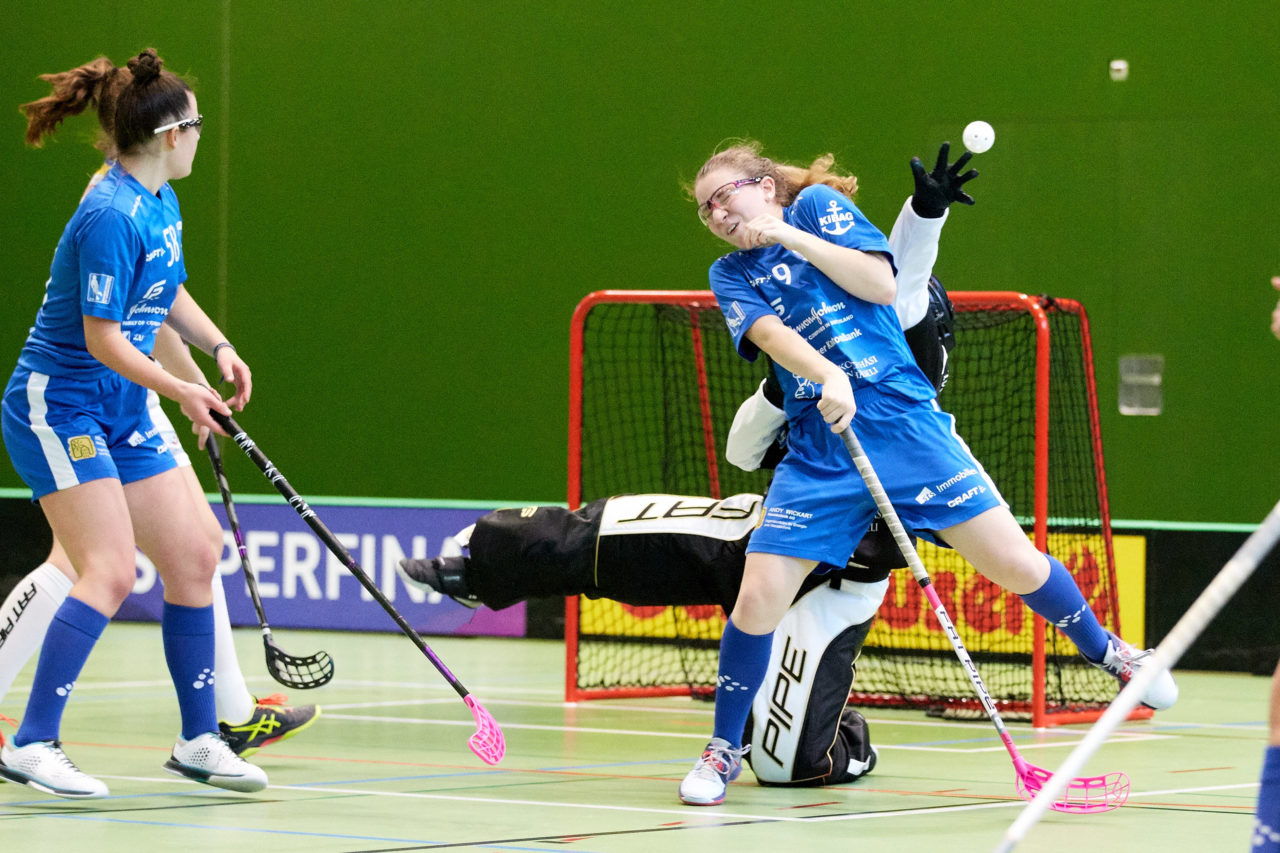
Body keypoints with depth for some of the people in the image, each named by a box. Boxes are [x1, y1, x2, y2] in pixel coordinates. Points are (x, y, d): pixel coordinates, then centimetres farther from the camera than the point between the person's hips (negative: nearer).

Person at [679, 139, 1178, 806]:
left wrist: (788, 234, -7)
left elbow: (881, 283, -6)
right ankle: (723, 749, 8)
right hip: (817, 449, 2)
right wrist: (827, 376, -28)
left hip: (903, 420, -2)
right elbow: (771, 334, -9)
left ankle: (1106, 651, 22)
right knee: (757, 597, -11)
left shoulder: (818, 203, 8)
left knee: (1016, 564, -5)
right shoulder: (731, 275, 12)